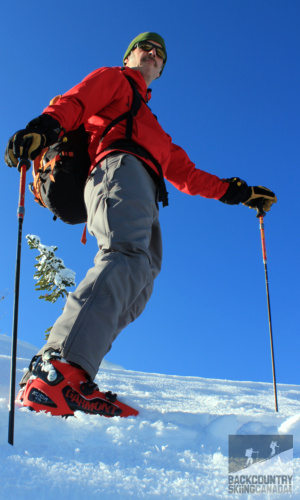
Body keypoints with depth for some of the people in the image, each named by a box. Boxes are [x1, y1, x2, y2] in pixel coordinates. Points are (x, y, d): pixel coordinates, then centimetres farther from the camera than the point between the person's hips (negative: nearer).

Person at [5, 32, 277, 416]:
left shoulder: (152, 127, 46)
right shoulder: (112, 80, 28)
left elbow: (186, 174, 41)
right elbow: (76, 101, 6)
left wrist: (236, 192, 34)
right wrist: (47, 125, -16)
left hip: (145, 201, 7)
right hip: (120, 167, -7)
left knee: (136, 287, -17)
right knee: (128, 257, -34)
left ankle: (47, 376, -28)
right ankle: (63, 364, -51)